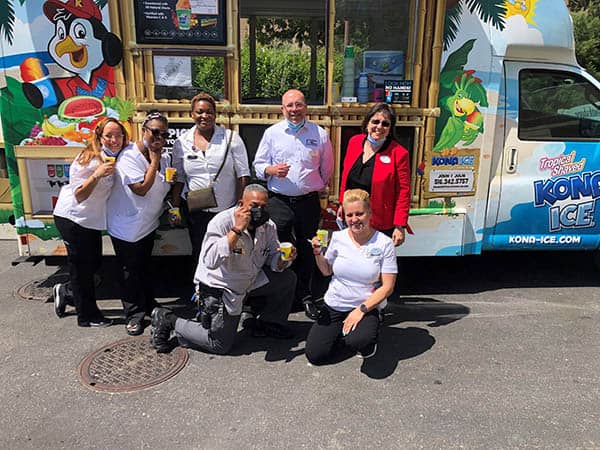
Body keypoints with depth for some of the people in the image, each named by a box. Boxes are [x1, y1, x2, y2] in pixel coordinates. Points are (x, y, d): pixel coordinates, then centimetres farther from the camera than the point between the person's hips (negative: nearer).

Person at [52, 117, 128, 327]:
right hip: (72, 218, -8)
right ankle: (87, 316, 17)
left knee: (94, 263, 16)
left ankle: (64, 292, 40)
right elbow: (79, 196, -25)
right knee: (81, 266, 3)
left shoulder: (116, 158, 1)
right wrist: (97, 175, -37)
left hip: (92, 219, 8)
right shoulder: (90, 160, -23)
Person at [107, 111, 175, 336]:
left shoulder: (163, 157, 2)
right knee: (131, 271, 5)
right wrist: (154, 161, -23)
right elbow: (141, 188, -29)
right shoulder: (129, 156, -21)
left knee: (145, 266, 21)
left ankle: (149, 305, 36)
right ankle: (133, 315, 19)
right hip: (127, 226, -7)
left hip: (149, 223, 7)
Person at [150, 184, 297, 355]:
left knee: (287, 278, -4)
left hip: (251, 282, 7)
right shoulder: (222, 222, -24)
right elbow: (210, 261, -38)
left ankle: (269, 324, 17)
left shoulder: (268, 226, -5)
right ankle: (168, 320, 12)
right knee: (220, 345, -3)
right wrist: (237, 229, -38)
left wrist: (285, 259, -21)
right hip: (219, 288, -6)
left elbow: (273, 260, 3)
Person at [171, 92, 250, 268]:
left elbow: (243, 174, -3)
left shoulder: (231, 138, -3)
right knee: (199, 253, 11)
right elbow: (178, 179, 11)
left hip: (227, 209, -2)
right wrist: (175, 207, 6)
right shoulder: (182, 142, 4)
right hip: (195, 209, 2)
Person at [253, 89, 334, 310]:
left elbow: (327, 168, 14)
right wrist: (272, 170, -13)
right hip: (279, 201, 0)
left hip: (309, 201, 1)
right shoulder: (272, 133, 4)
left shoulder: (319, 134, 4)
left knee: (307, 250, 9)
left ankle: (304, 294, 25)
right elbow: (259, 164, 6)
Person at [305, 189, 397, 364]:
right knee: (315, 355, -7)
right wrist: (318, 253, -8)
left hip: (366, 307, -3)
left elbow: (387, 287, -9)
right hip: (334, 305, 3)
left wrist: (361, 310, -17)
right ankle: (340, 332, 22)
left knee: (359, 342, -32)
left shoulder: (384, 243, -10)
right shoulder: (338, 237, -2)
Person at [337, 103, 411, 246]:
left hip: (381, 226, -4)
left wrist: (400, 226, -13)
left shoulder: (399, 153, -14)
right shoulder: (354, 142, 0)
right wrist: (342, 203, 13)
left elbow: (403, 192, -12)